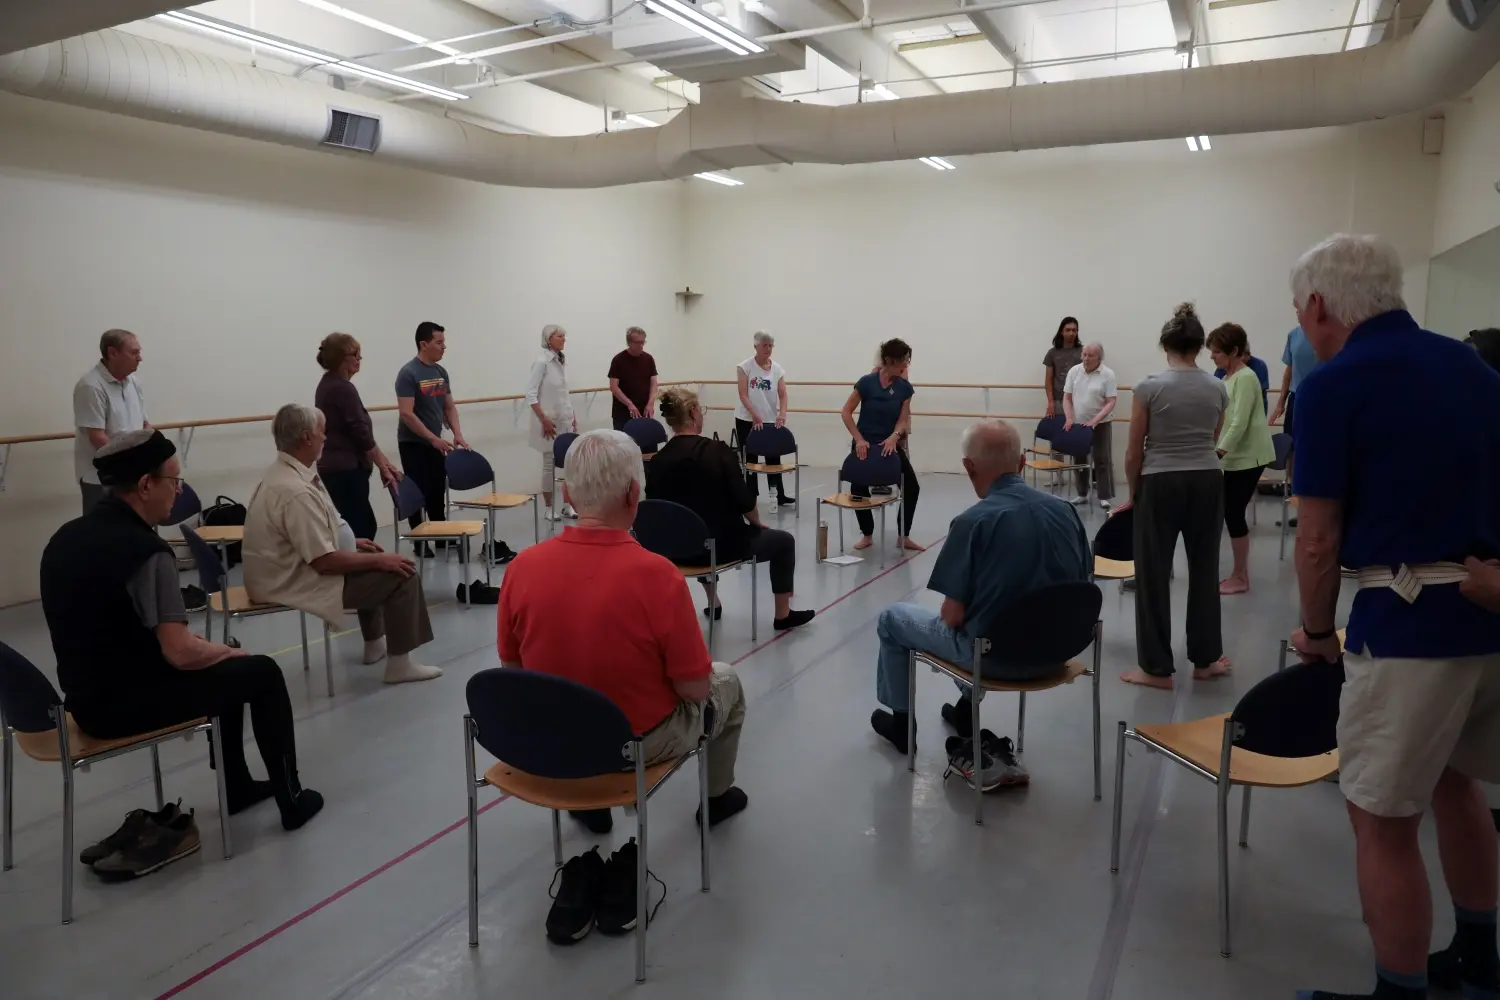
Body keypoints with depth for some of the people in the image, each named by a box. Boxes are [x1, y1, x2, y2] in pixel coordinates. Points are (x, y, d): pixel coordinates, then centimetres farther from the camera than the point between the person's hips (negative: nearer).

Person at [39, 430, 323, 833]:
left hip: (88, 696, 9)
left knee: (219, 663, 27)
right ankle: (292, 799, 15)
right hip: (126, 704, -9)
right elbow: (181, 654, -26)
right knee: (262, 672, 5)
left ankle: (237, 786, 36)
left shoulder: (66, 537, 5)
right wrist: (228, 650, -4)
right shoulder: (144, 550, -23)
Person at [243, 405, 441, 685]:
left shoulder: (281, 473, 5)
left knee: (373, 564, 28)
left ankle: (375, 645, 36)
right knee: (401, 575, -11)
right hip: (297, 583, -11)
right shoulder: (295, 491, -29)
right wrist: (379, 559, -17)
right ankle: (399, 664, -2)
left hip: (291, 570, 11)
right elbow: (325, 561, -28)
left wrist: (352, 542, 19)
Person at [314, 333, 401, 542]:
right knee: (360, 529, -4)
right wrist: (383, 468, -8)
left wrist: (385, 462, 15)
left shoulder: (328, 384, 14)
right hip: (345, 471, -10)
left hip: (335, 469, 10)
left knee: (364, 525, 15)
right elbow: (362, 434, -17)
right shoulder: (343, 388, -17)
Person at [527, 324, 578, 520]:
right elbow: (530, 394, -16)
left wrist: (573, 417, 13)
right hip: (550, 421, -7)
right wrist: (544, 420, -19)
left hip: (566, 420, 7)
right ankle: (549, 508, 12)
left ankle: (568, 505, 17)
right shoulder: (542, 362, -13)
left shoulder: (562, 361, 9)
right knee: (550, 464, 1)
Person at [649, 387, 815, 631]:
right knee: (783, 541, 19)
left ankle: (713, 604, 47)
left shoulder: (657, 461, -6)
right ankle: (783, 615, 25)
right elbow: (744, 501, -15)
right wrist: (757, 523, 6)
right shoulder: (718, 451, -16)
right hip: (723, 546, -5)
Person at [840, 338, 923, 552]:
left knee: (911, 487, -3)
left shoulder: (905, 387, -5)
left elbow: (903, 419, -4)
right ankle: (867, 535, 22)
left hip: (890, 444, 3)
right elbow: (846, 412, -11)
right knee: (858, 489, 1)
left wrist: (894, 437, -25)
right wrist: (859, 439, -19)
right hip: (865, 444, -3)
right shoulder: (867, 382, -15)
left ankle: (903, 536, 9)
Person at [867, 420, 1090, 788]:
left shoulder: (974, 521, -21)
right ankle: (966, 712, 49)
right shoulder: (1064, 509, -4)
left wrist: (950, 611, 6)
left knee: (891, 619, 18)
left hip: (996, 654, -6)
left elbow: (953, 616, -17)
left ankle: (901, 721, 37)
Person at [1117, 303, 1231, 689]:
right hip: (1207, 482, 5)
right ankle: (1205, 659, 26)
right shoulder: (1217, 388, 4)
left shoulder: (1150, 386, -10)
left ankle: (1157, 668, 9)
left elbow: (1135, 451, -6)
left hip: (1161, 484, -4)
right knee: (1204, 570, 16)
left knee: (1154, 575, 4)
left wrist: (1133, 492, 9)